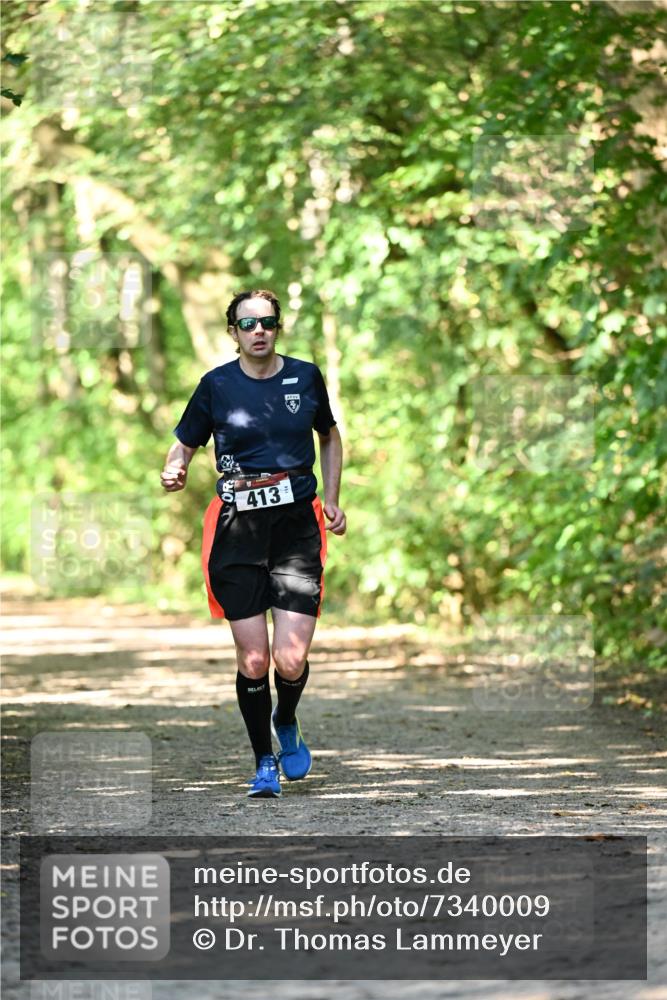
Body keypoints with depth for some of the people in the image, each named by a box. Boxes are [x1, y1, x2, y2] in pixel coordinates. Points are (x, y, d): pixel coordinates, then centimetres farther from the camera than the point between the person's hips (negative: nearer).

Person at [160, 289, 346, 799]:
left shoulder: (306, 377, 6)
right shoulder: (217, 385, 2)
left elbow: (330, 436, 22)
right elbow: (184, 445, 9)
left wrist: (332, 500, 14)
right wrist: (175, 471, -14)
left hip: (298, 526, 1)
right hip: (238, 530, 0)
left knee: (291, 660, -9)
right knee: (253, 661, -4)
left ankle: (286, 722, 25)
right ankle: (264, 762, 16)